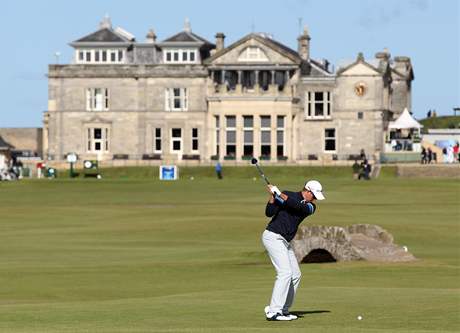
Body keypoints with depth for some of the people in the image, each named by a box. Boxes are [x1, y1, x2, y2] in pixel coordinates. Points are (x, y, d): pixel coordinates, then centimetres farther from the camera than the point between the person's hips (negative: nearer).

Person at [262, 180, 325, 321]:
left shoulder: (310, 206, 6)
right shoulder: (288, 194, -6)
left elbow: (299, 206, -17)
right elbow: (269, 213, -13)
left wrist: (280, 194, -26)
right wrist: (272, 196, -28)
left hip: (285, 242, 8)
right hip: (273, 237, -8)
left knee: (295, 275, 9)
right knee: (285, 272, -18)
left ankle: (283, 310, 15)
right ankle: (273, 311, -22)